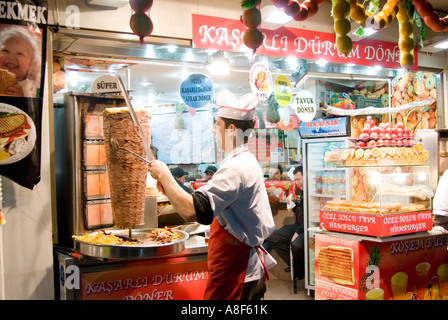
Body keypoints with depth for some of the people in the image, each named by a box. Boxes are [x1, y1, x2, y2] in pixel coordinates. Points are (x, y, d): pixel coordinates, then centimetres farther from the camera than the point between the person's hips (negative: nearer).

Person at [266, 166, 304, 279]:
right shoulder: (300, 191, 14)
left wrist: (298, 232, -20)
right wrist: (293, 204, 5)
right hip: (298, 225, 10)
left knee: (296, 244, -36)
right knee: (272, 238, 0)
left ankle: (302, 273, -5)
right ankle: (294, 266, 4)